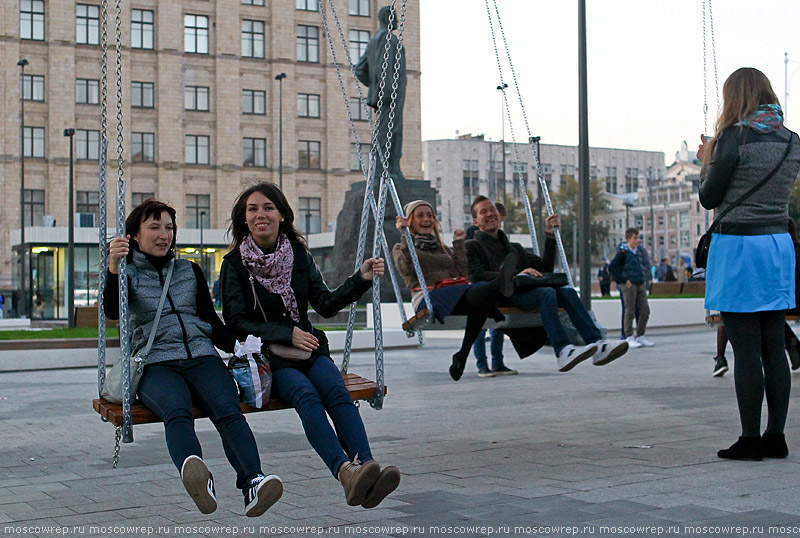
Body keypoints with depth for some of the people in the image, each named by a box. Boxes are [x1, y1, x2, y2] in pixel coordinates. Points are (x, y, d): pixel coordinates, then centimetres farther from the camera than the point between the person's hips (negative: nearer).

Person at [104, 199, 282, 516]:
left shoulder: (190, 271, 26)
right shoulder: (128, 273, 15)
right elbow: (112, 312, -5)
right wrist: (114, 268, -23)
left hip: (202, 356, 3)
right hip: (156, 363, -3)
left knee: (228, 410, -30)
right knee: (177, 413, -37)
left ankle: (253, 483, -52)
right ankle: (196, 474, -66)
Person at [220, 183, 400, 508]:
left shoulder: (299, 255, 13)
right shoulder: (235, 263, 3)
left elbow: (326, 305, 11)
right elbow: (235, 321, -2)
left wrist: (361, 279, -3)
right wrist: (287, 333, -11)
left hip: (308, 348, 3)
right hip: (266, 356, -3)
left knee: (336, 390, -29)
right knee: (306, 394, -34)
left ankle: (367, 468, -48)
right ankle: (345, 472, -55)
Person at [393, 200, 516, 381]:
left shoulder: (442, 247, 33)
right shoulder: (401, 248, 20)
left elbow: (462, 272, 18)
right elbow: (407, 269, -5)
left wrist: (459, 244, 18)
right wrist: (405, 237, -6)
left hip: (455, 295, 5)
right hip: (428, 297, -4)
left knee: (482, 301, -34)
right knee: (470, 293, -38)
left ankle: (462, 356, -39)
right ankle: (499, 284, -70)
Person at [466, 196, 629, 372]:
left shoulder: (515, 248, 36)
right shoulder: (473, 246, 15)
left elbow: (544, 268, 26)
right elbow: (478, 276, -5)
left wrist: (550, 236, 20)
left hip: (524, 290, 6)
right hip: (502, 296, -6)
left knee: (567, 292, -23)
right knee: (546, 292, -34)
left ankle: (597, 345, -36)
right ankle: (562, 351, -50)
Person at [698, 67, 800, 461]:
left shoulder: (735, 137, -11)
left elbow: (710, 199, -7)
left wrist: (707, 163, 11)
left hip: (738, 247, -6)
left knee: (745, 349, -3)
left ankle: (751, 440, 1)